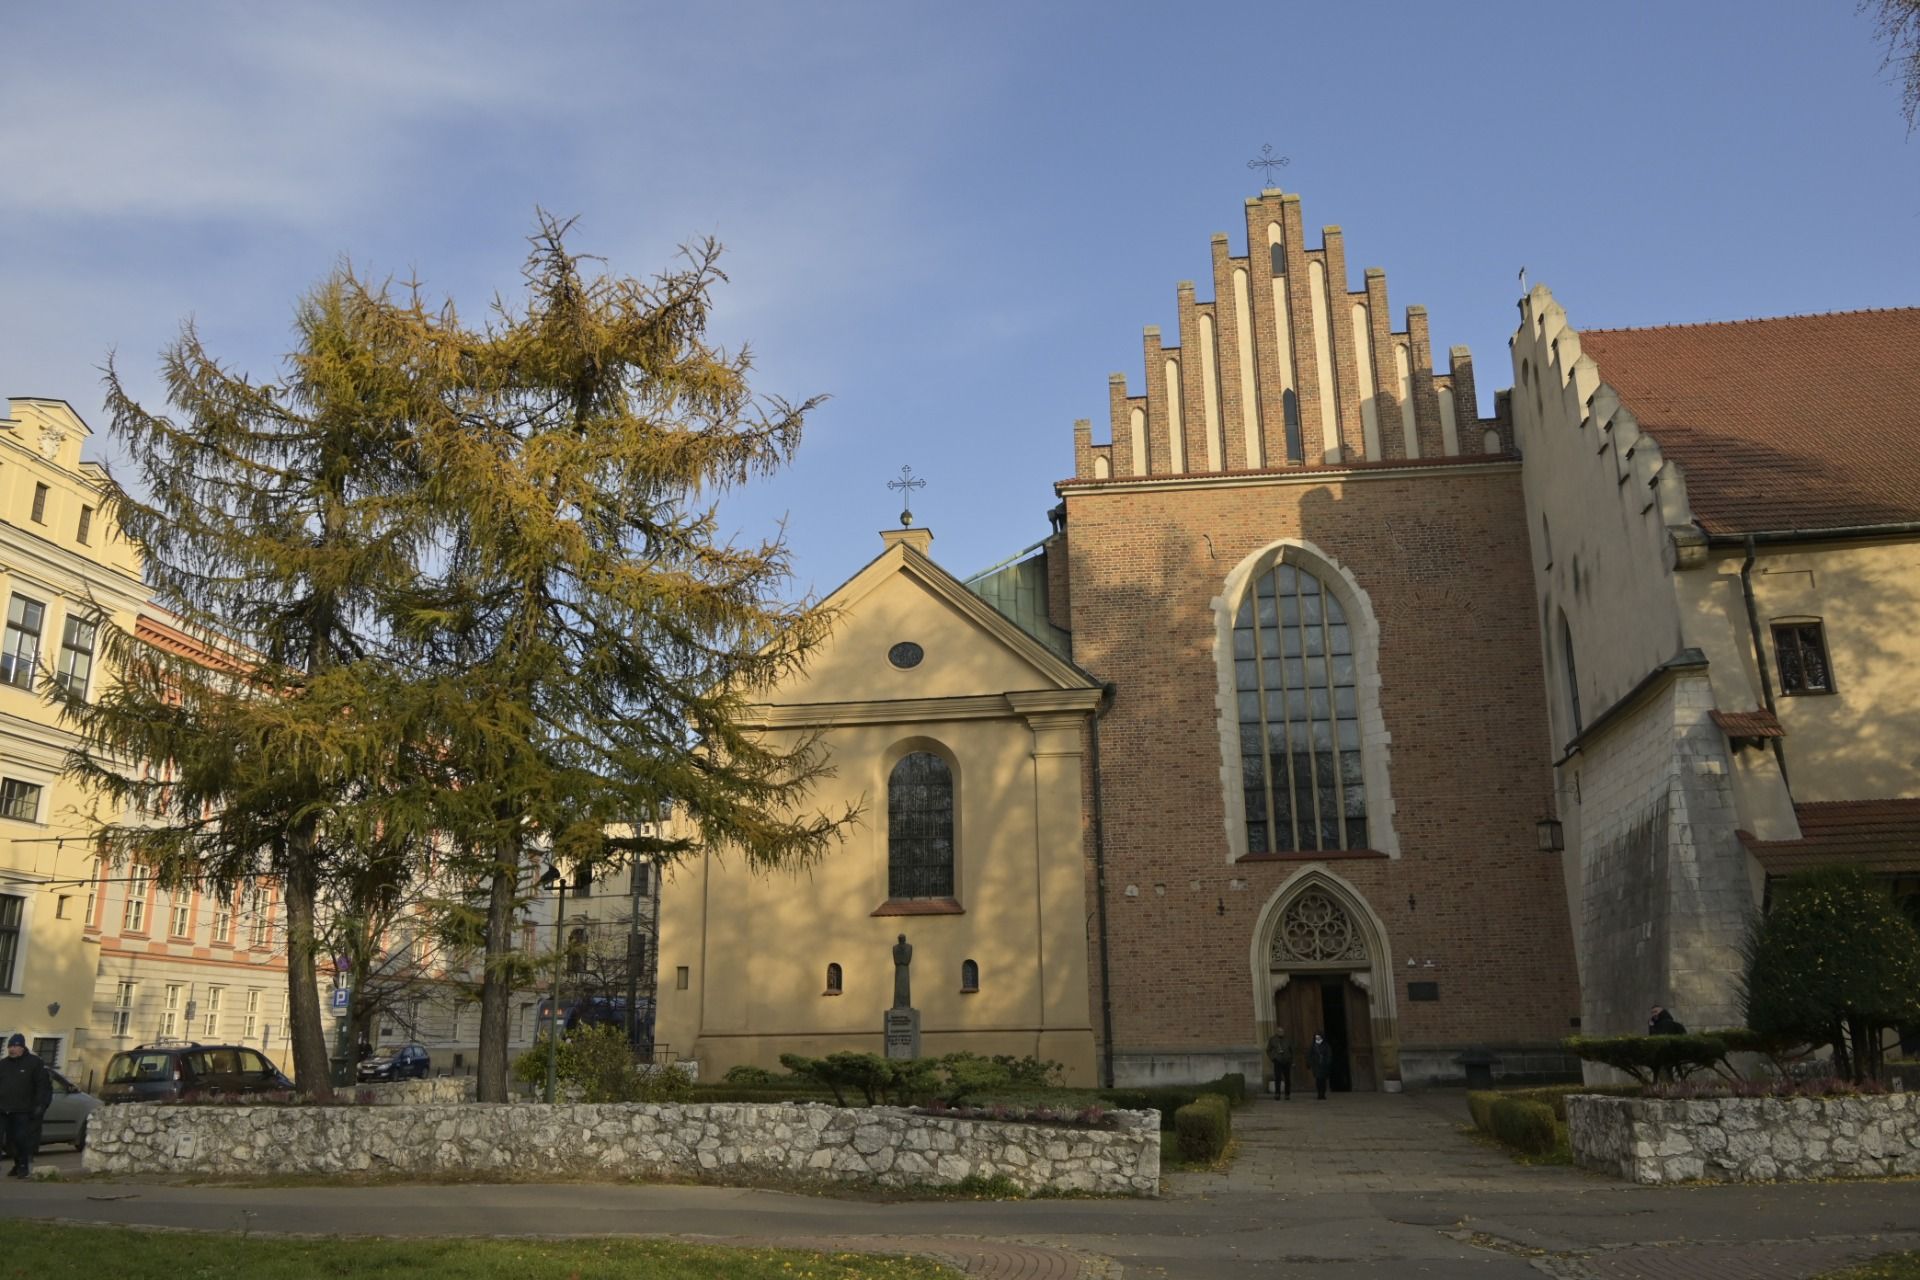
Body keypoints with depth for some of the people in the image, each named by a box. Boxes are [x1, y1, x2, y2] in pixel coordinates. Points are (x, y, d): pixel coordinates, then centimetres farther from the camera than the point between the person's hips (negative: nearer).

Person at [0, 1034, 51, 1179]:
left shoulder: (34, 1063, -2)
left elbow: (44, 1086, -4)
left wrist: (40, 1106, -11)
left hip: (24, 1112, -5)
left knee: (23, 1138, -9)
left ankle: (25, 1166, -1)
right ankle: (18, 1165, 20)